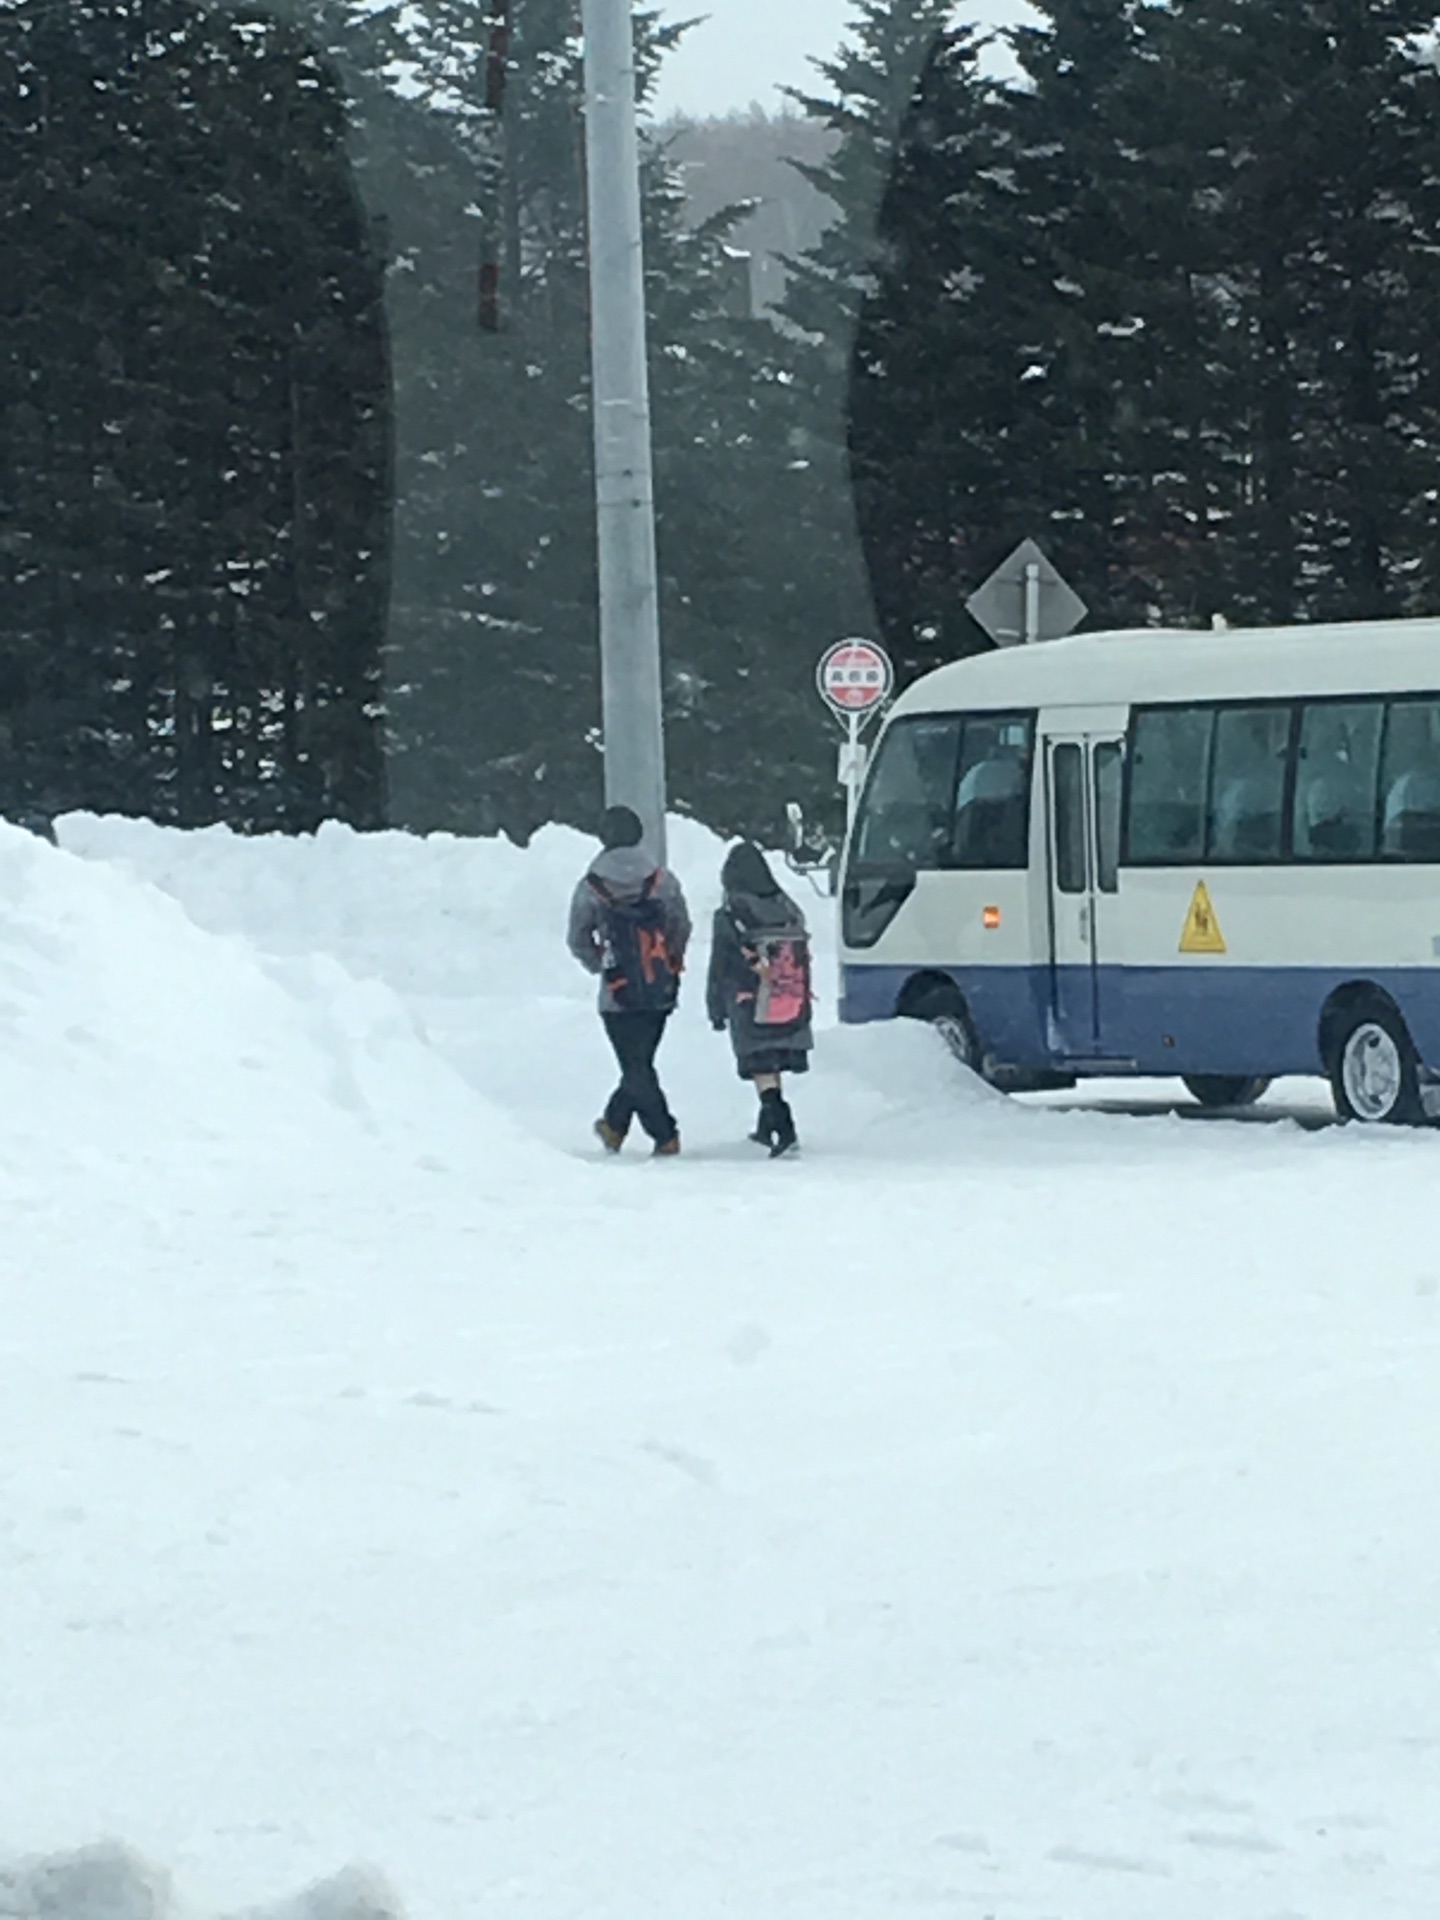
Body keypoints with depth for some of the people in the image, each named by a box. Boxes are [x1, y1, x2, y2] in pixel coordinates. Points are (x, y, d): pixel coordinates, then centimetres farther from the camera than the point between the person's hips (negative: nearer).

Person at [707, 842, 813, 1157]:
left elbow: (719, 968, -7)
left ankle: (784, 1131, -18)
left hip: (750, 1010, -5)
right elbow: (803, 961, 10)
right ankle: (767, 1128, 30)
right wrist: (803, 1005, 18)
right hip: (790, 1009, 5)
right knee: (773, 1067, 18)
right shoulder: (788, 910, 6)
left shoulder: (729, 916, -10)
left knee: (763, 1070, -5)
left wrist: (716, 1010, 2)